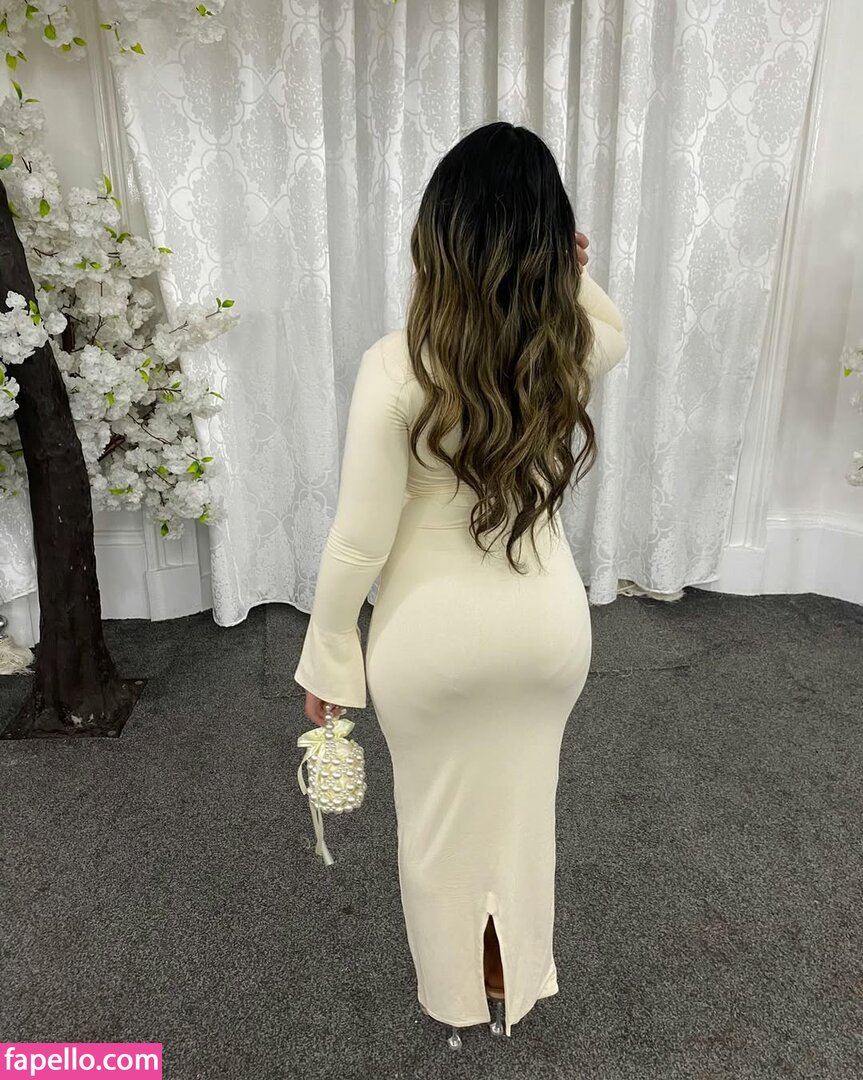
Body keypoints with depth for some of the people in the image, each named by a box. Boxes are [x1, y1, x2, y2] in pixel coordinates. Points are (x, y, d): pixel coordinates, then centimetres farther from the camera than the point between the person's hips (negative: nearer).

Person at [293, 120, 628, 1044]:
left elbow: (359, 540, -17)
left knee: (439, 815, 23)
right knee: (521, 800, 26)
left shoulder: (397, 367, -22)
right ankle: (516, 976, 52)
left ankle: (454, 992, 49)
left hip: (434, 632, -3)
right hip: (547, 622, 3)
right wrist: (575, 273, -2)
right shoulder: (577, 346, -11)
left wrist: (326, 660, -4)